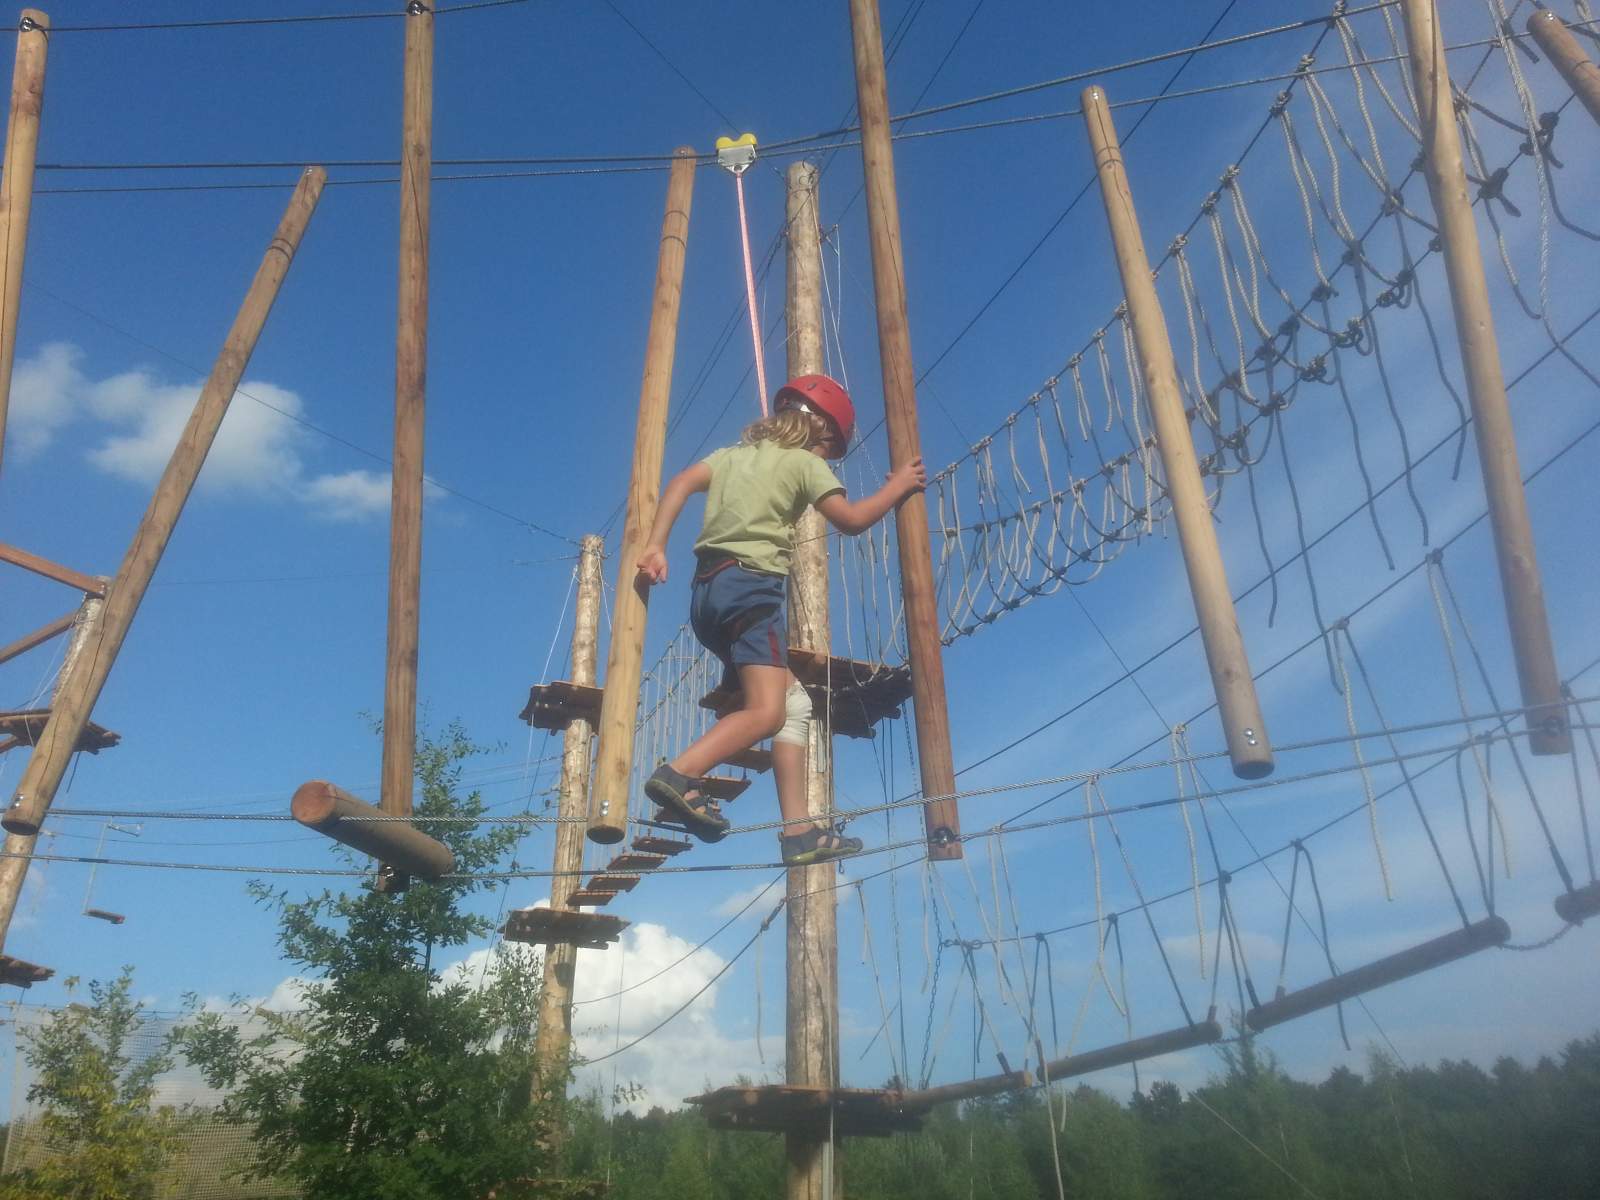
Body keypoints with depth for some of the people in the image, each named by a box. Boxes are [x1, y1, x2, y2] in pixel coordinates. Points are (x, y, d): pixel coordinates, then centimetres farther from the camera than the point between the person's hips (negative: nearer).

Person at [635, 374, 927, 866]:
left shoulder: (735, 452, 23)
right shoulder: (804, 461, 6)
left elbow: (681, 483, 10)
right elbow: (851, 519, 1)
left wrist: (655, 546, 4)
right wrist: (898, 486, 15)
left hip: (707, 590, 8)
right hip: (752, 586, -8)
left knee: (795, 702, 10)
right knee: (767, 711, -16)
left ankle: (799, 831, 3)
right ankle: (678, 774, -33)